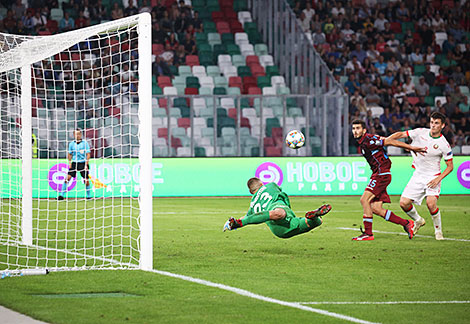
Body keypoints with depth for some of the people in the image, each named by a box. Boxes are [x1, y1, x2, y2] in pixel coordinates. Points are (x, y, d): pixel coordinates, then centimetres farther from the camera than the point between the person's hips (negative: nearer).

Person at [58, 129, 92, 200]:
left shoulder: (85, 143, -3)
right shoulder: (71, 144, 6)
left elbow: (88, 154, -3)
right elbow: (70, 154, 16)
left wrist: (86, 164, -10)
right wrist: (69, 163, 2)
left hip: (83, 163, -2)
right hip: (74, 163, 2)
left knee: (86, 180, -4)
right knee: (68, 177, -10)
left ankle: (89, 196, 13)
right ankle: (61, 195, -8)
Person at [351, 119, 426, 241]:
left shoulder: (369, 140, -13)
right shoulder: (362, 143, 15)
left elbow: (390, 142, -12)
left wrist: (411, 148, -10)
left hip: (382, 174, -9)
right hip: (378, 175, 9)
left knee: (364, 200, -17)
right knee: (375, 209, 2)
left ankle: (368, 233, -14)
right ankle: (406, 224, 11)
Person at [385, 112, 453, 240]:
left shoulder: (444, 145, -11)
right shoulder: (421, 132, -3)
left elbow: (450, 166, -4)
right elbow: (401, 134, 4)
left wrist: (438, 179, -16)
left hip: (433, 177, -4)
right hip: (418, 175, 4)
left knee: (431, 203, -25)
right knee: (404, 203, -6)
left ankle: (438, 230, -2)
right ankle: (418, 220, 23)